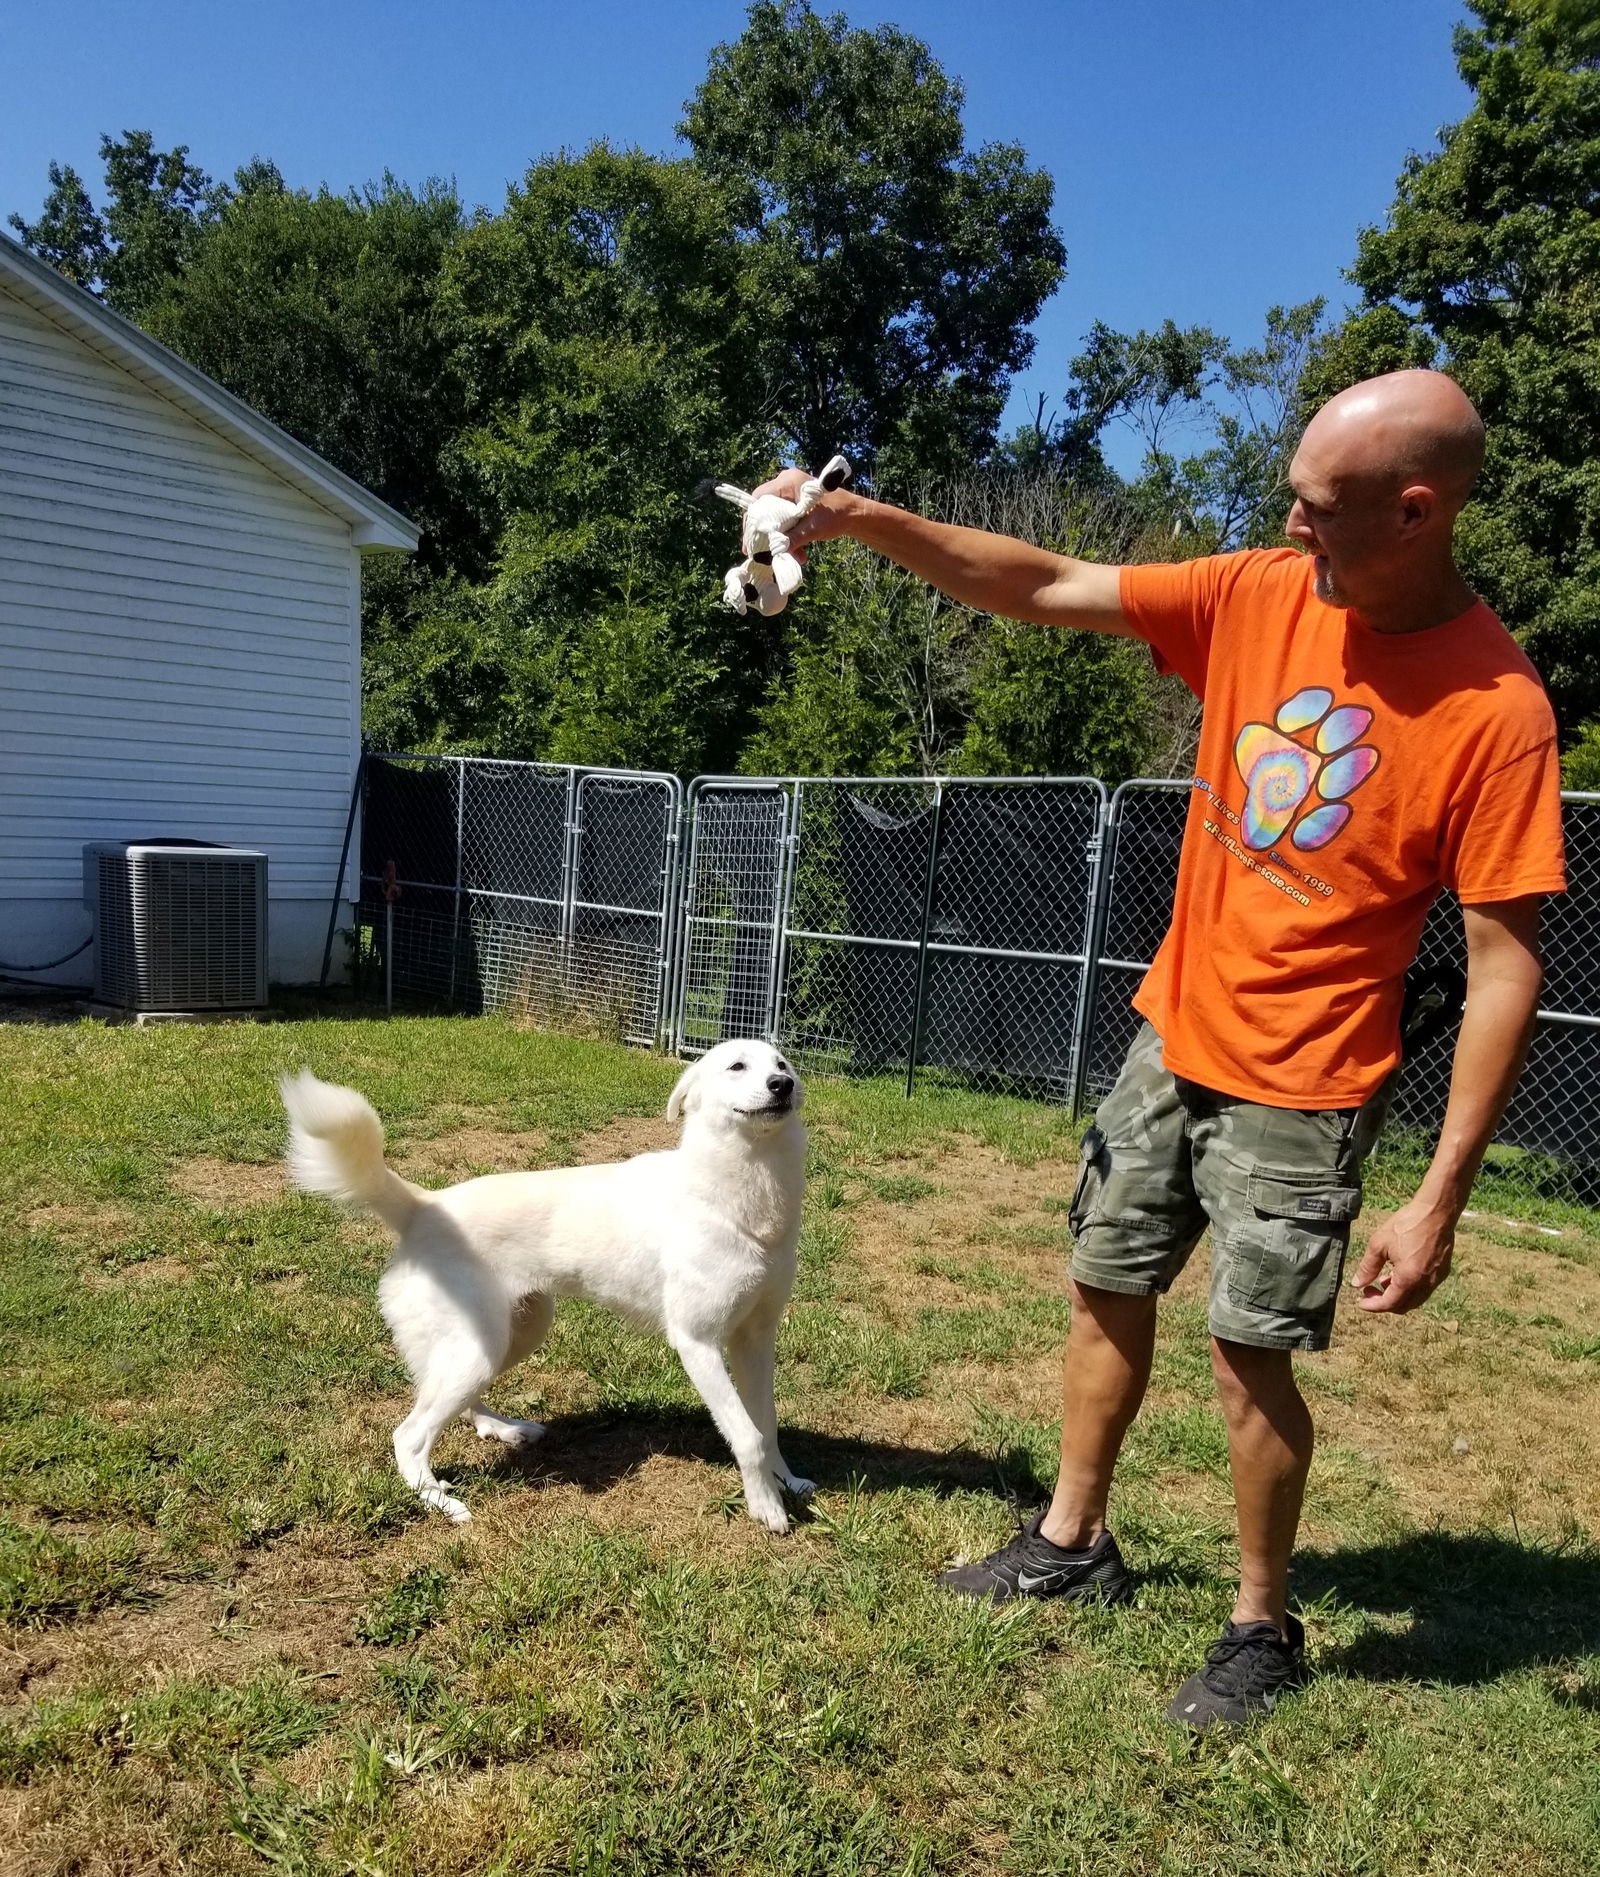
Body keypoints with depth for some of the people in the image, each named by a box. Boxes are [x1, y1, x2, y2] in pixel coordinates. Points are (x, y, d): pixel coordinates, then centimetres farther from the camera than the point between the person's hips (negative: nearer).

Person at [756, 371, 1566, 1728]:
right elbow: (1043, 588, -2)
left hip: (1300, 1086, -5)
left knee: (1249, 1354, 0)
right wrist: (863, 520, -12)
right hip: (1172, 1039, 6)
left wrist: (1440, 1201, -19)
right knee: (1107, 1290, 15)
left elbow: (1506, 966, -17)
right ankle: (1074, 1544, 37)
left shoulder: (1497, 708, -18)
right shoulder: (1260, 595, -4)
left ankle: (1265, 1628, 28)